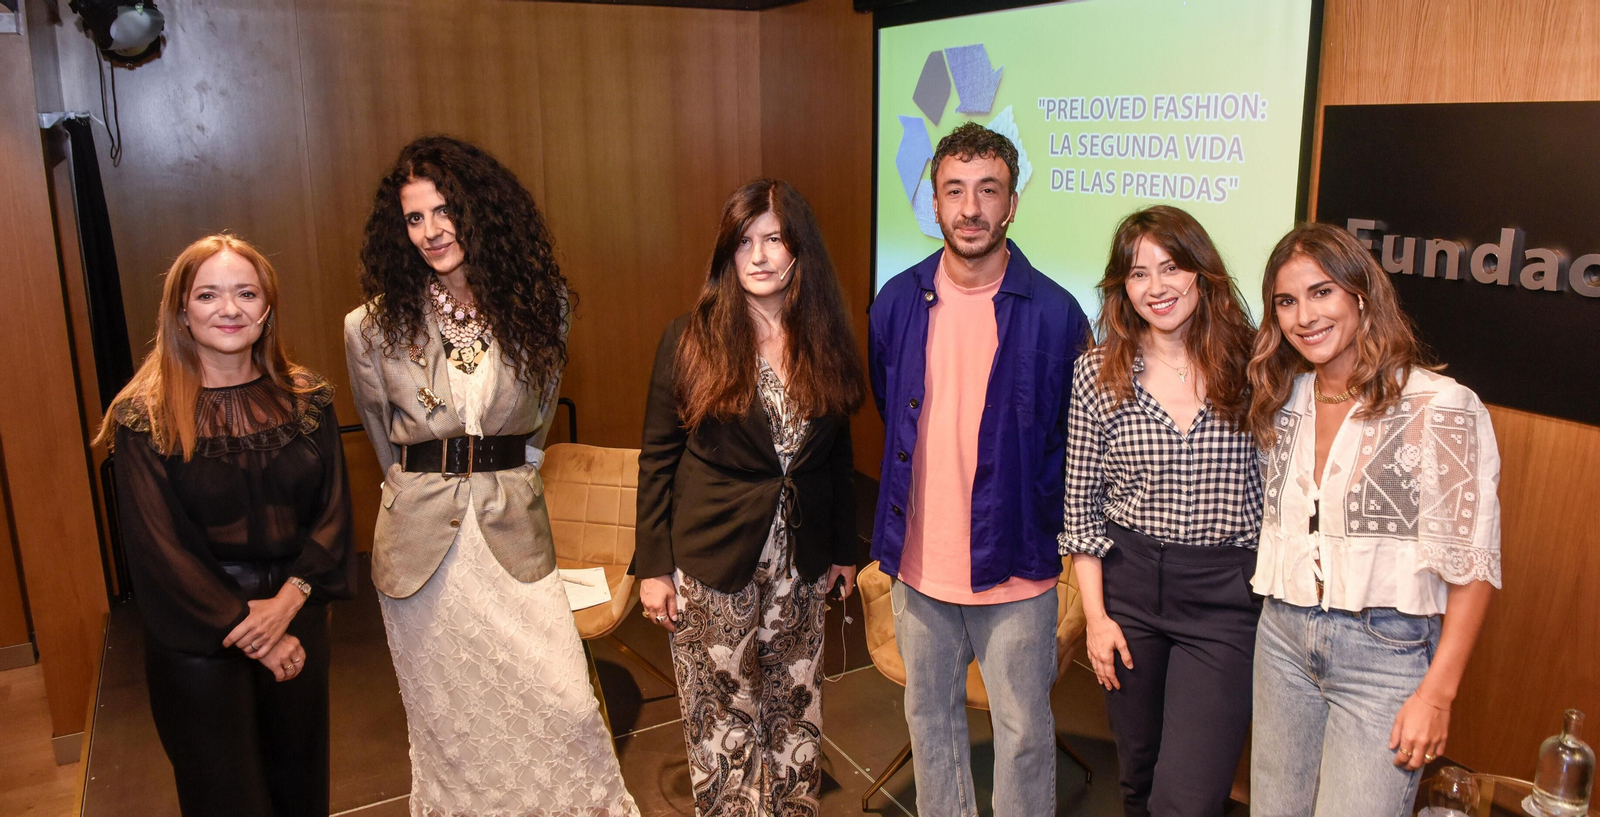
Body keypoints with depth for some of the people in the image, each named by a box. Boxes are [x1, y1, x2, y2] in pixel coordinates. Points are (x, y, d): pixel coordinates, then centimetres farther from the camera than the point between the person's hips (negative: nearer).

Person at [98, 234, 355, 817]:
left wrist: (287, 601, -16)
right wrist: (248, 630, -14)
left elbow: (332, 510, -2)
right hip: (198, 636, -3)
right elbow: (158, 548, -12)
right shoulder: (145, 418, -10)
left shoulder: (307, 401, 0)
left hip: (296, 615, 3)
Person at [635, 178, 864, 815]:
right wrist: (653, 566, -5)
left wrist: (843, 549, 12)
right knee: (723, 715, 10)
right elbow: (657, 459, -4)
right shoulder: (691, 339, -7)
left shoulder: (826, 341, 2)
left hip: (800, 564, 3)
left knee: (796, 710, 14)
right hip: (711, 566, -2)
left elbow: (837, 453, 9)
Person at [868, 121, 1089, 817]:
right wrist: (902, 519, 10)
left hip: (1015, 571, -3)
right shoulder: (897, 302, -1)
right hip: (919, 562, 4)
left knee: (1023, 732, 11)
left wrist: (1037, 518, -5)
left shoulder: (1054, 312, -10)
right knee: (929, 715, 20)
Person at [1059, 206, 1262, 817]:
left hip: (1226, 595, -1)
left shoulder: (1248, 365, -3)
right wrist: (1096, 616, -2)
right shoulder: (1098, 373, -2)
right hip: (1128, 584, 2)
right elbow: (1080, 505, 1)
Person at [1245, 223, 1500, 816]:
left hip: (1386, 650, -5)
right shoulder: (1286, 401, 7)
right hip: (1284, 638, 5)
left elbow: (1473, 564, -11)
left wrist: (1437, 693, -13)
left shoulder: (1441, 406, -11)